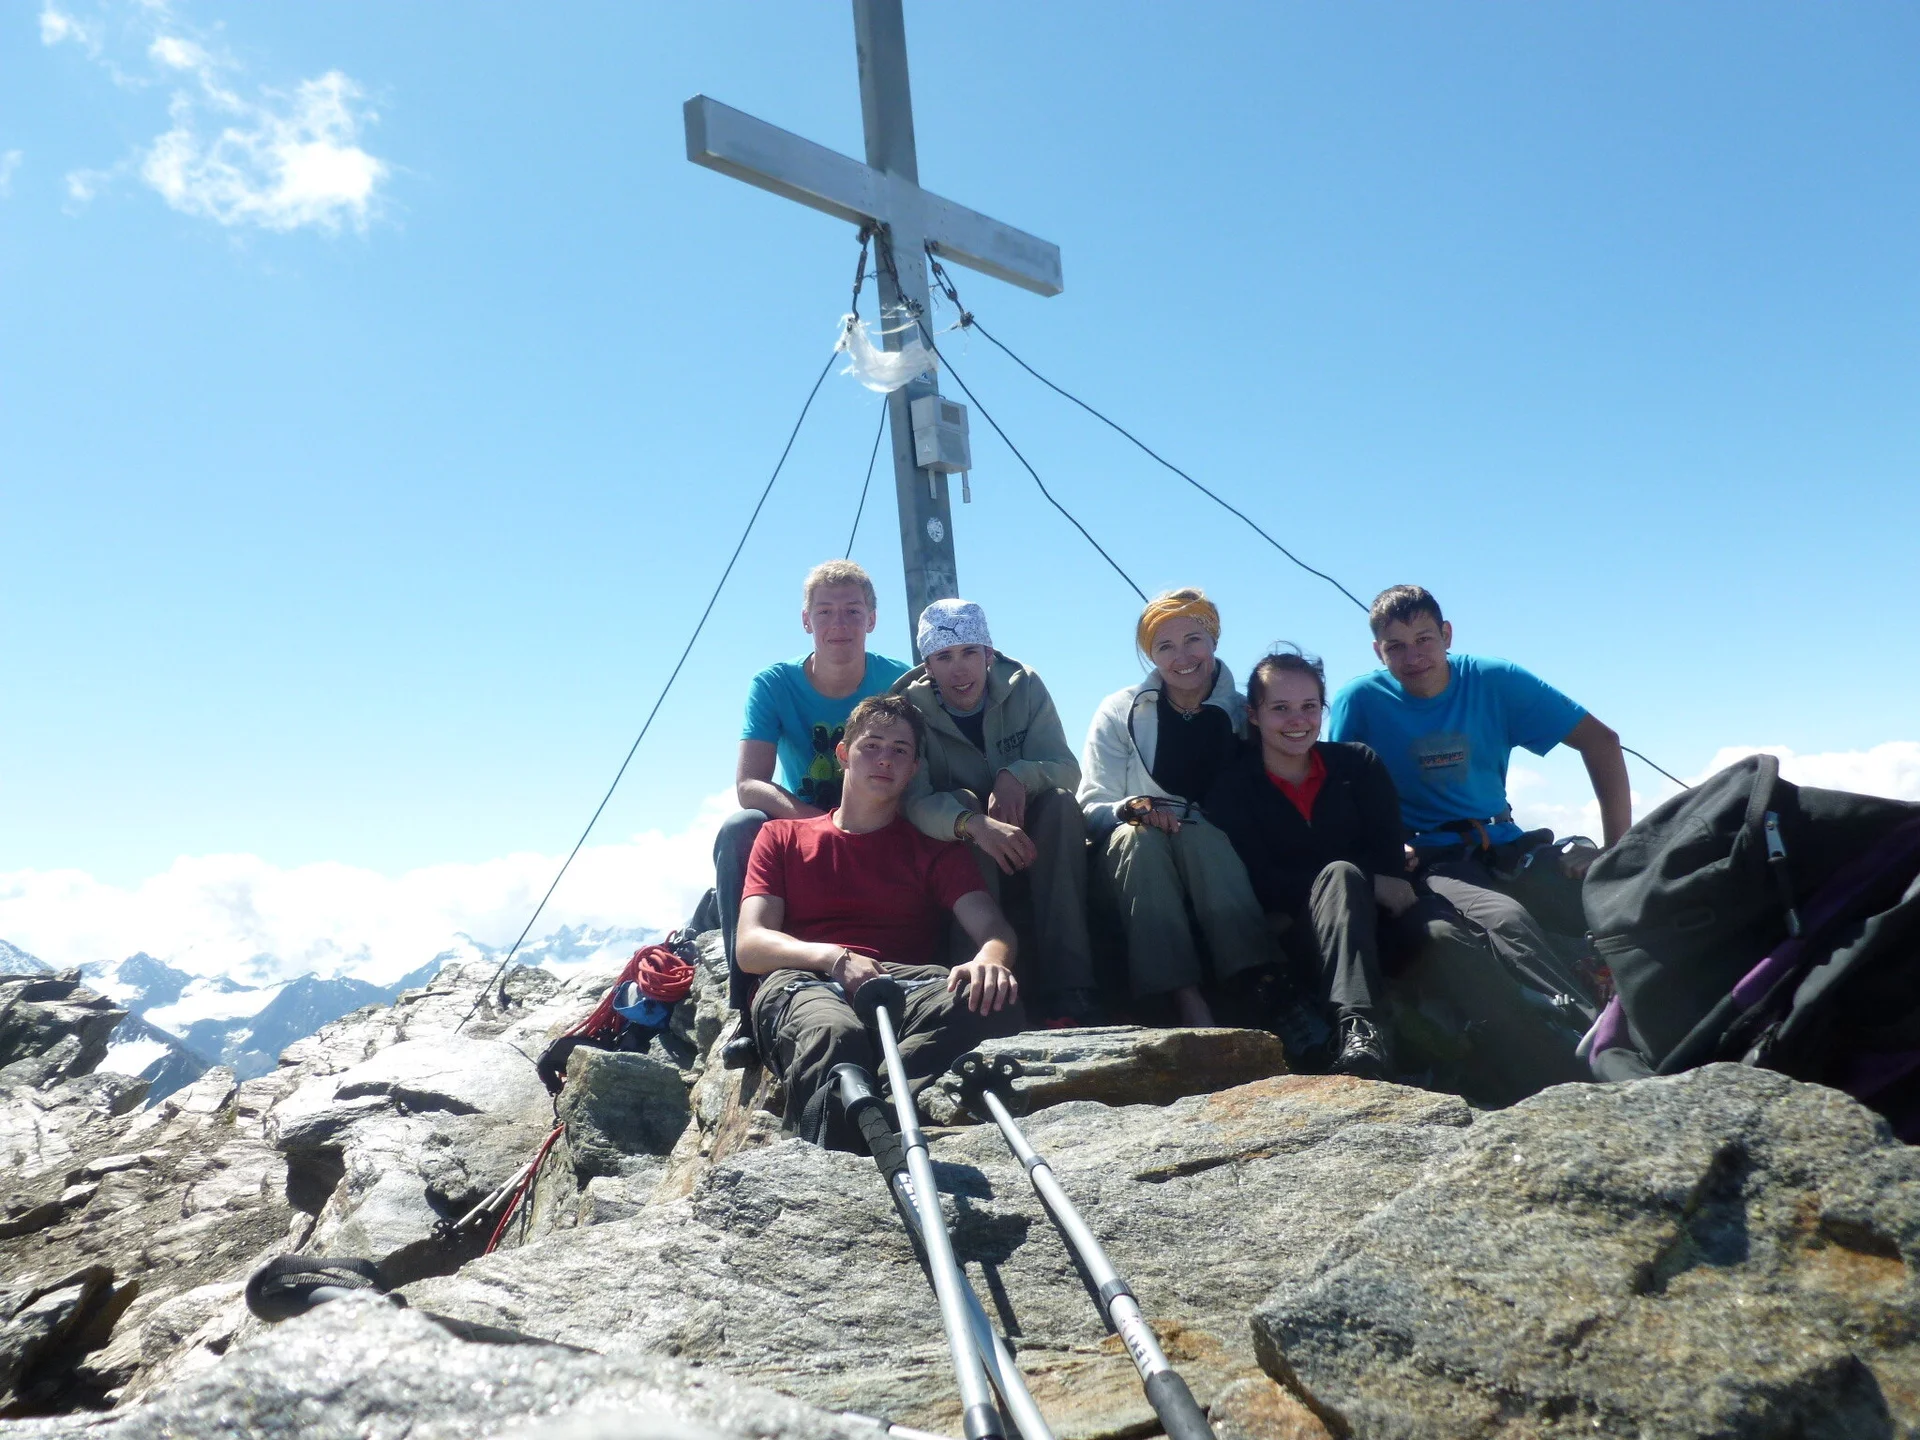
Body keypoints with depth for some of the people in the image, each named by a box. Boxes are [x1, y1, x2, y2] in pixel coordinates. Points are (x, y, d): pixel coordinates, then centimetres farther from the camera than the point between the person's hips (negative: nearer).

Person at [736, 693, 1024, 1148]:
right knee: (836, 1034, -41)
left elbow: (994, 927, 8)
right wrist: (835, 957, -13)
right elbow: (750, 946, 9)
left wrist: (991, 959, -20)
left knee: (994, 1000, -36)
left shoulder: (935, 849, 26)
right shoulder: (782, 837, 25)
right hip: (805, 983, -1)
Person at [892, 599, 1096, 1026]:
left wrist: (1017, 775, -35)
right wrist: (976, 825, -48)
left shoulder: (1024, 686, -4)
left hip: (1033, 847, 2)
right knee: (963, 801, -31)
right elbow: (913, 800, -27)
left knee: (1061, 799, -27)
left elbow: (1067, 767, -12)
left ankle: (1068, 998, -35)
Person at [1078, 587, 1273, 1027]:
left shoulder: (1242, 712, 8)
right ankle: (1185, 998, -43)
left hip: (1219, 860, 0)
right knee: (1138, 835, -34)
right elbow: (1093, 806, -2)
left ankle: (1250, 990, -39)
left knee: (1199, 834, -33)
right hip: (1135, 859, 0)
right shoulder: (1119, 712, 5)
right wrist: (1131, 809, -25)